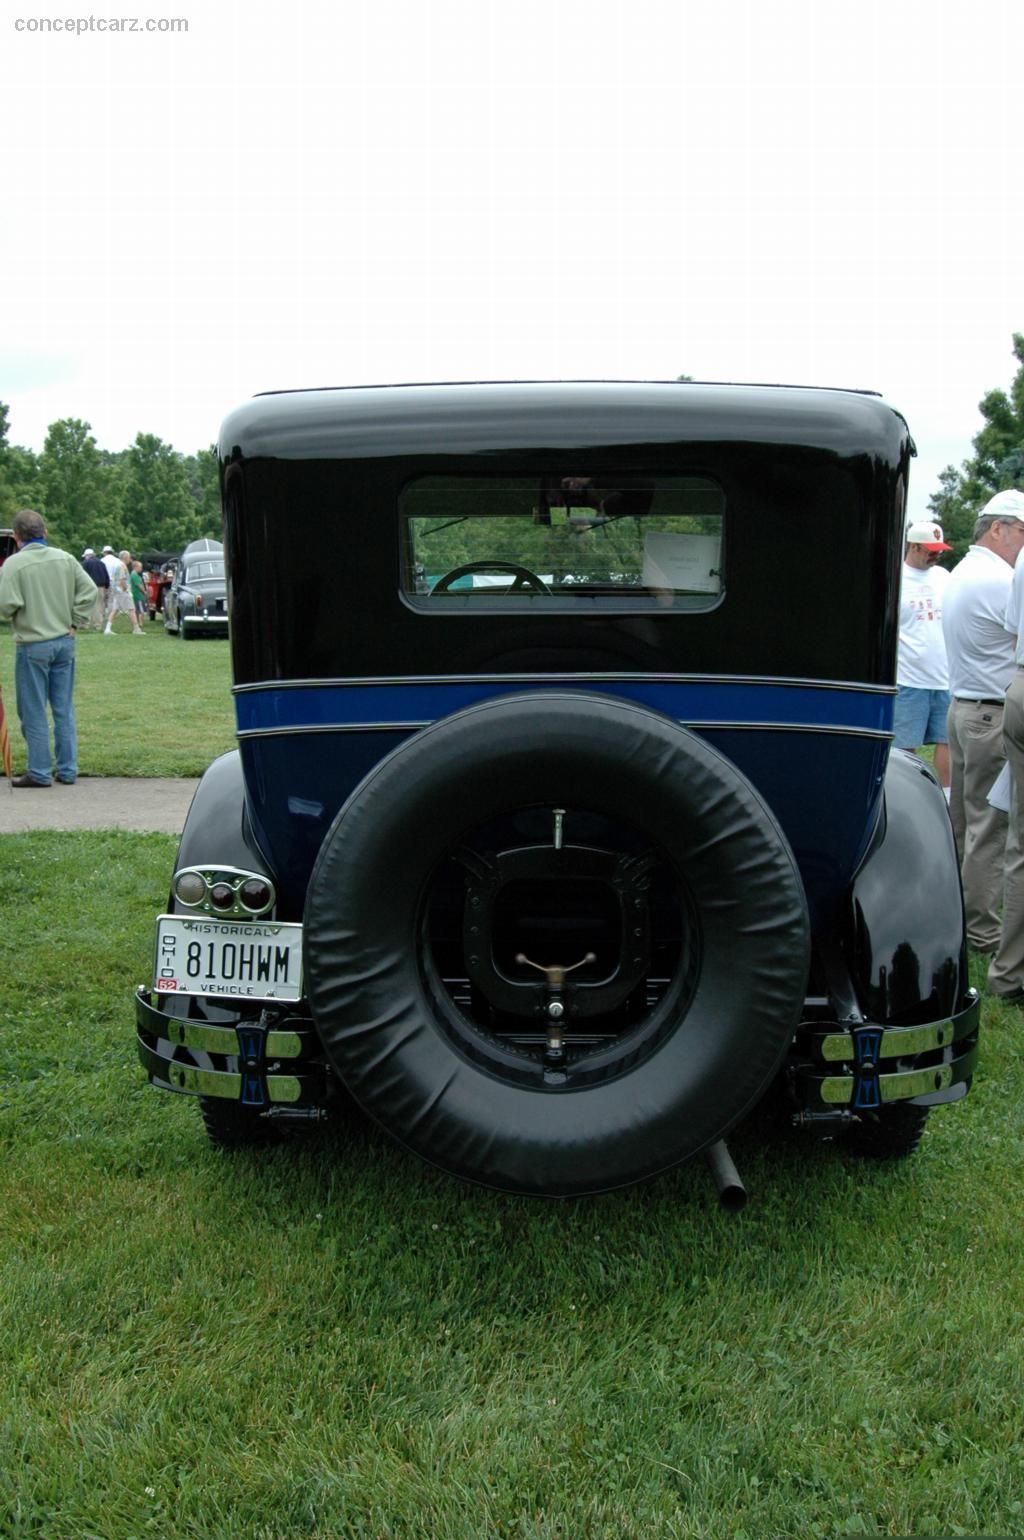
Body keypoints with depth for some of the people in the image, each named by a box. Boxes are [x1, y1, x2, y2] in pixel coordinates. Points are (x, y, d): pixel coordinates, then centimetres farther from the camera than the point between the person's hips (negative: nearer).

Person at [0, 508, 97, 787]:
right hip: (64, 642, 5)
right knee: (64, 709, 11)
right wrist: (76, 622, 4)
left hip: (32, 646, -5)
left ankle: (39, 772, 7)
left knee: (34, 712, 4)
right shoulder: (65, 558, 3)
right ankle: (68, 770, 15)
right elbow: (89, 590, 0)